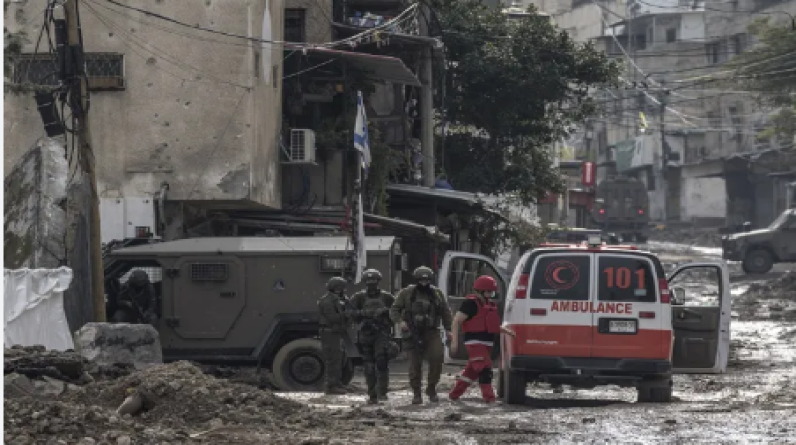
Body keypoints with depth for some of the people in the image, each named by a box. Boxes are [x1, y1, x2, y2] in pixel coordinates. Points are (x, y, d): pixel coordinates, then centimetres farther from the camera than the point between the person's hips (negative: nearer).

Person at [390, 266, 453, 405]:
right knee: (415, 364, -4)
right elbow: (394, 311, 1)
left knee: (437, 356, -19)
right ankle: (417, 394, 9)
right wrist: (400, 321, -18)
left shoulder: (436, 294, 9)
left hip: (431, 332, 1)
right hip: (413, 333, -1)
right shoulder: (406, 293, 1)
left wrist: (448, 329, 7)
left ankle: (431, 388, -3)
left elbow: (445, 312, 17)